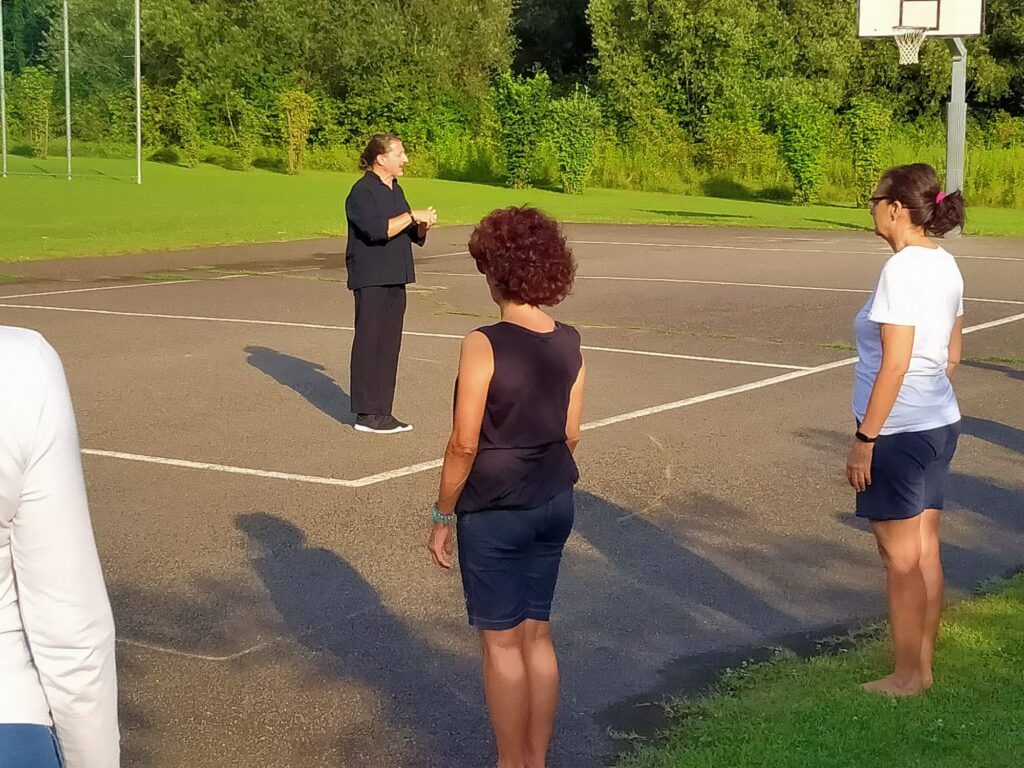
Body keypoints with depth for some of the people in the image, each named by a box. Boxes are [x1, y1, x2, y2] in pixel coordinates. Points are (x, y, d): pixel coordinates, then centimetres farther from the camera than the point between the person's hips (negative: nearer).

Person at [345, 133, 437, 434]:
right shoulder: (362, 191, -10)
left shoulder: (395, 190, 17)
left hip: (394, 279, 9)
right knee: (369, 343, -5)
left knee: (389, 345, 9)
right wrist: (411, 216, -18)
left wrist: (424, 224, 0)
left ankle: (382, 411, 15)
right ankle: (366, 414, -2)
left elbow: (413, 236, 21)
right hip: (371, 280, -9)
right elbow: (378, 229, -24)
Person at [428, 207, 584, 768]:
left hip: (494, 514, -6)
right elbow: (570, 434, 7)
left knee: (502, 644, 7)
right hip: (554, 506, 6)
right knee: (536, 636, 16)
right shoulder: (569, 343, -1)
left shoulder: (484, 345, -19)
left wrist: (443, 516, -5)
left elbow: (464, 444, -17)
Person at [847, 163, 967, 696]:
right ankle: (923, 666, 24)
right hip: (940, 424, 9)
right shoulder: (945, 266, 8)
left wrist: (865, 438, -17)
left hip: (899, 431, -9)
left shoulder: (901, 271, -19)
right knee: (924, 550, 15)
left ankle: (906, 677, 12)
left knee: (900, 557, 2)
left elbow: (894, 366, -21)